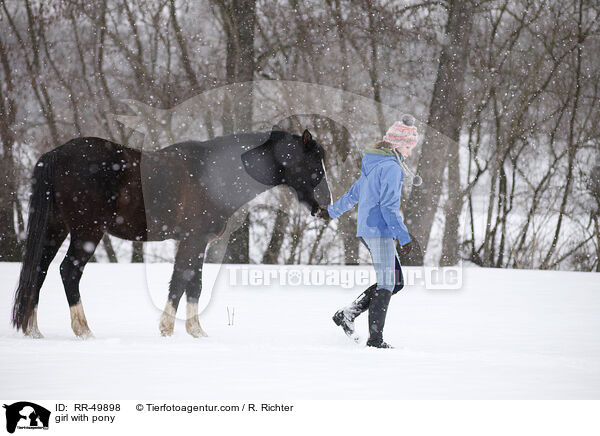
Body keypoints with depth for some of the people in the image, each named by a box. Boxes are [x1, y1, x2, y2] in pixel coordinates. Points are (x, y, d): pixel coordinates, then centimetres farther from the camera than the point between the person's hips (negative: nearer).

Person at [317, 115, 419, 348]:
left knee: (396, 282, 10)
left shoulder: (373, 164, 16)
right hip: (380, 230, -9)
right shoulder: (391, 167, -13)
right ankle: (375, 337, -6)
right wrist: (404, 237, -19)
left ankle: (348, 314, 8)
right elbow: (389, 205, -19)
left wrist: (334, 211, 40)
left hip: (366, 229, 10)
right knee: (386, 284, -6)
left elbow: (354, 193, 27)